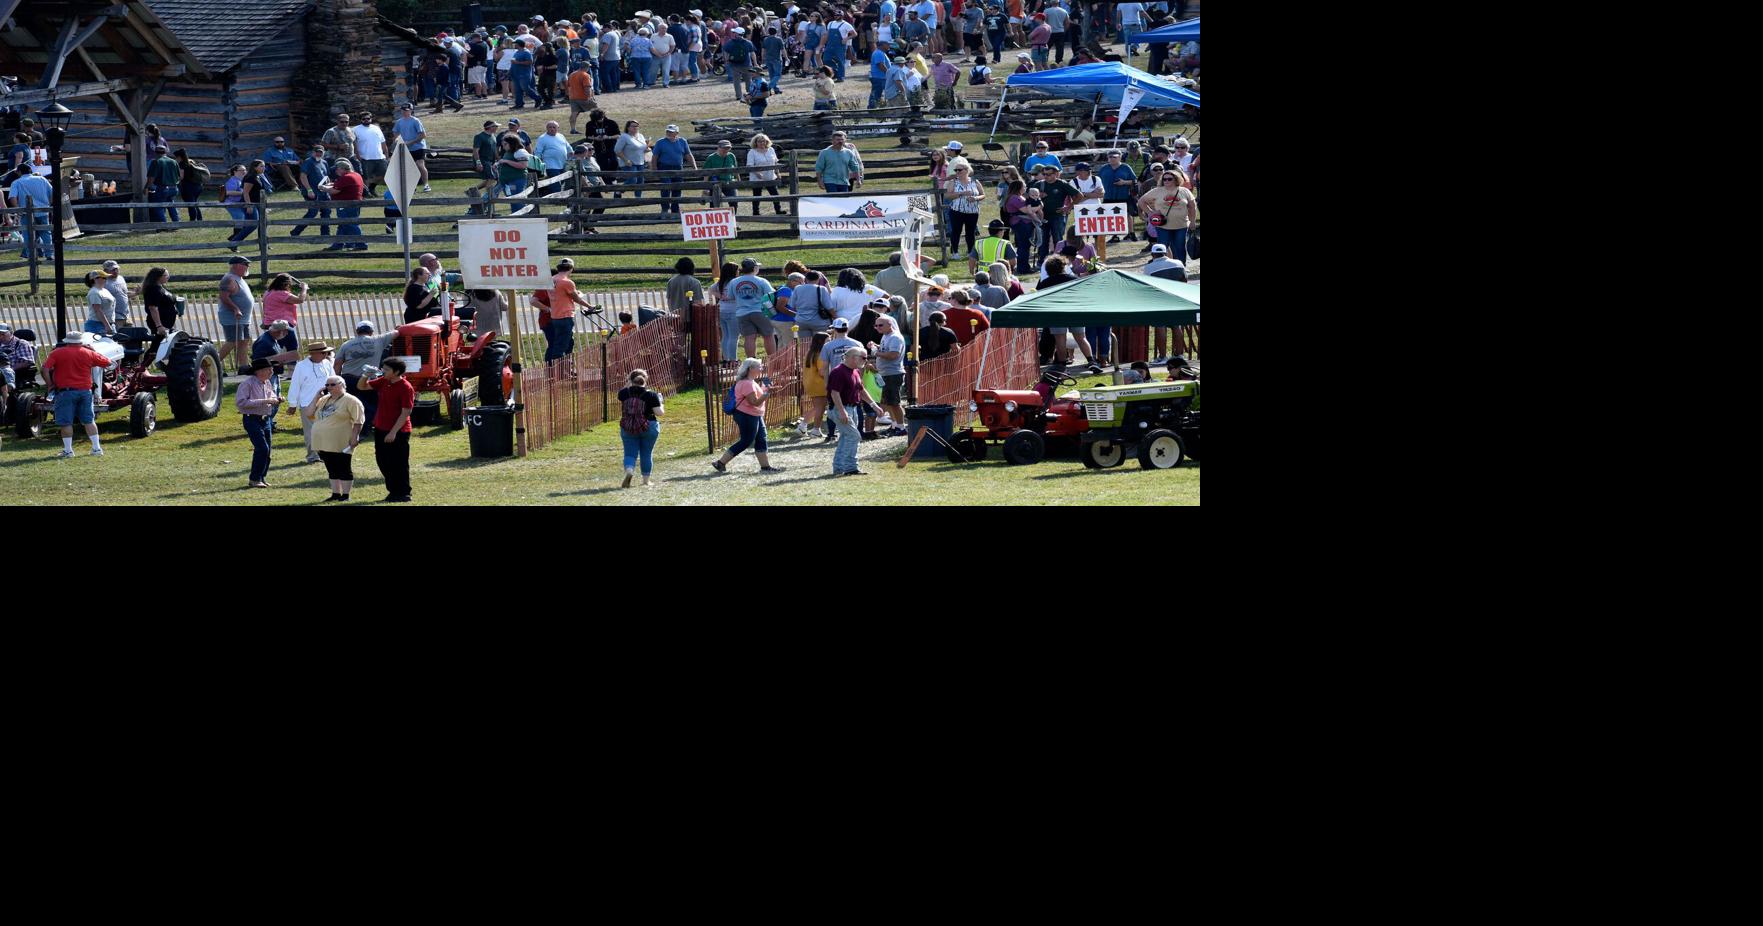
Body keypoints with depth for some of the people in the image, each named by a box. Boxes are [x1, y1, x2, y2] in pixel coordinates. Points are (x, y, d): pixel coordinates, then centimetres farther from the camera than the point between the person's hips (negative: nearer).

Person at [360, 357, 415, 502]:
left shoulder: (406, 388, -17)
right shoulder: (383, 382, 6)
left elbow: (405, 413, -19)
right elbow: (362, 386, 17)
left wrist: (393, 432, -21)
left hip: (398, 432, -8)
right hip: (380, 429, 8)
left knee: (399, 464, 0)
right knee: (383, 462, 13)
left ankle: (403, 493, 10)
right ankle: (393, 490, 26)